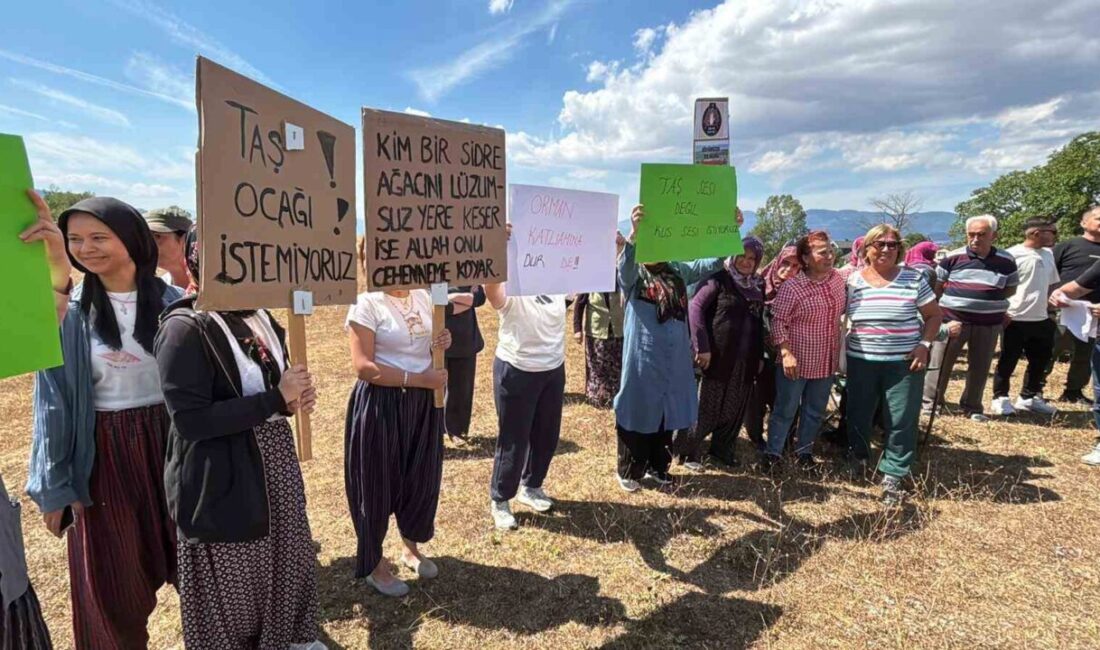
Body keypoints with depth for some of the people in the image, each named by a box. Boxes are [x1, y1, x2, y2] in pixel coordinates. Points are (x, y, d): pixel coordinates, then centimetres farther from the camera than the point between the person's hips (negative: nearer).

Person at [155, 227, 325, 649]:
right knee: (232, 582, 12)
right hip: (222, 483, -7)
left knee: (288, 559, 23)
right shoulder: (184, 329, -18)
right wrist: (276, 400, -24)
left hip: (275, 466, 8)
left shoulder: (260, 318, 5)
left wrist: (296, 398, -6)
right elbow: (190, 421, -25)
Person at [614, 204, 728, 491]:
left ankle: (657, 466, 33)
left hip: (675, 357, 5)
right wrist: (634, 231, -47)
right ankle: (628, 471, 21)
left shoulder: (678, 271, 9)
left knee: (667, 412, 15)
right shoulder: (633, 275, -6)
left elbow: (712, 263, 6)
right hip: (643, 357, -5)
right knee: (639, 410, 5)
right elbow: (625, 263, -28)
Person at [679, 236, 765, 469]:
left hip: (746, 359, 6)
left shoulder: (758, 285, 11)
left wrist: (759, 355, 10)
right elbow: (695, 307, -15)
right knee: (706, 408, 2)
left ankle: (723, 449, 30)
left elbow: (759, 322, 14)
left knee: (735, 409, 14)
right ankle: (689, 452, 16)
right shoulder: (720, 279, -8)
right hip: (719, 356, -6)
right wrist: (702, 346, -19)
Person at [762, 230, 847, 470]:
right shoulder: (792, 287, -16)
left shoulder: (838, 279, 1)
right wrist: (786, 353, -22)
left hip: (826, 363, 5)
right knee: (785, 410, 7)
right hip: (797, 362, -5)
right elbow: (778, 322, -16)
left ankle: (804, 450, 35)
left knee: (815, 411, 17)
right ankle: (773, 452, 22)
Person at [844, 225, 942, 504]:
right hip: (861, 361, 1)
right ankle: (858, 457, 36)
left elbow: (934, 315, 4)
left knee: (902, 421, 3)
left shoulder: (914, 278, -3)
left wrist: (924, 344, -8)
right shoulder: (852, 281, 0)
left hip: (904, 362, -1)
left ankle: (892, 476, 16)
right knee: (858, 414, 12)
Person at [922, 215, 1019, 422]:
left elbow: (1011, 289, 13)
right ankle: (929, 401, 12)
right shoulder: (953, 257, -4)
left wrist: (989, 301, 1)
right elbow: (938, 285, 7)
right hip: (952, 319, -2)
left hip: (988, 323, 2)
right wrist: (955, 301, 2)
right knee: (941, 362, 2)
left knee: (980, 367, 10)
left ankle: (973, 407, 24)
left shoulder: (1006, 261, 1)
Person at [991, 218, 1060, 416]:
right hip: (1016, 318, -7)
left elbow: (1051, 284, 20)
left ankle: (1029, 398, 29)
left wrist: (1049, 309, 15)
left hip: (1041, 319, 8)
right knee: (1008, 361, 2)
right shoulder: (1013, 255, -12)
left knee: (1040, 361, 15)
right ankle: (1000, 398, 15)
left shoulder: (1048, 254, 10)